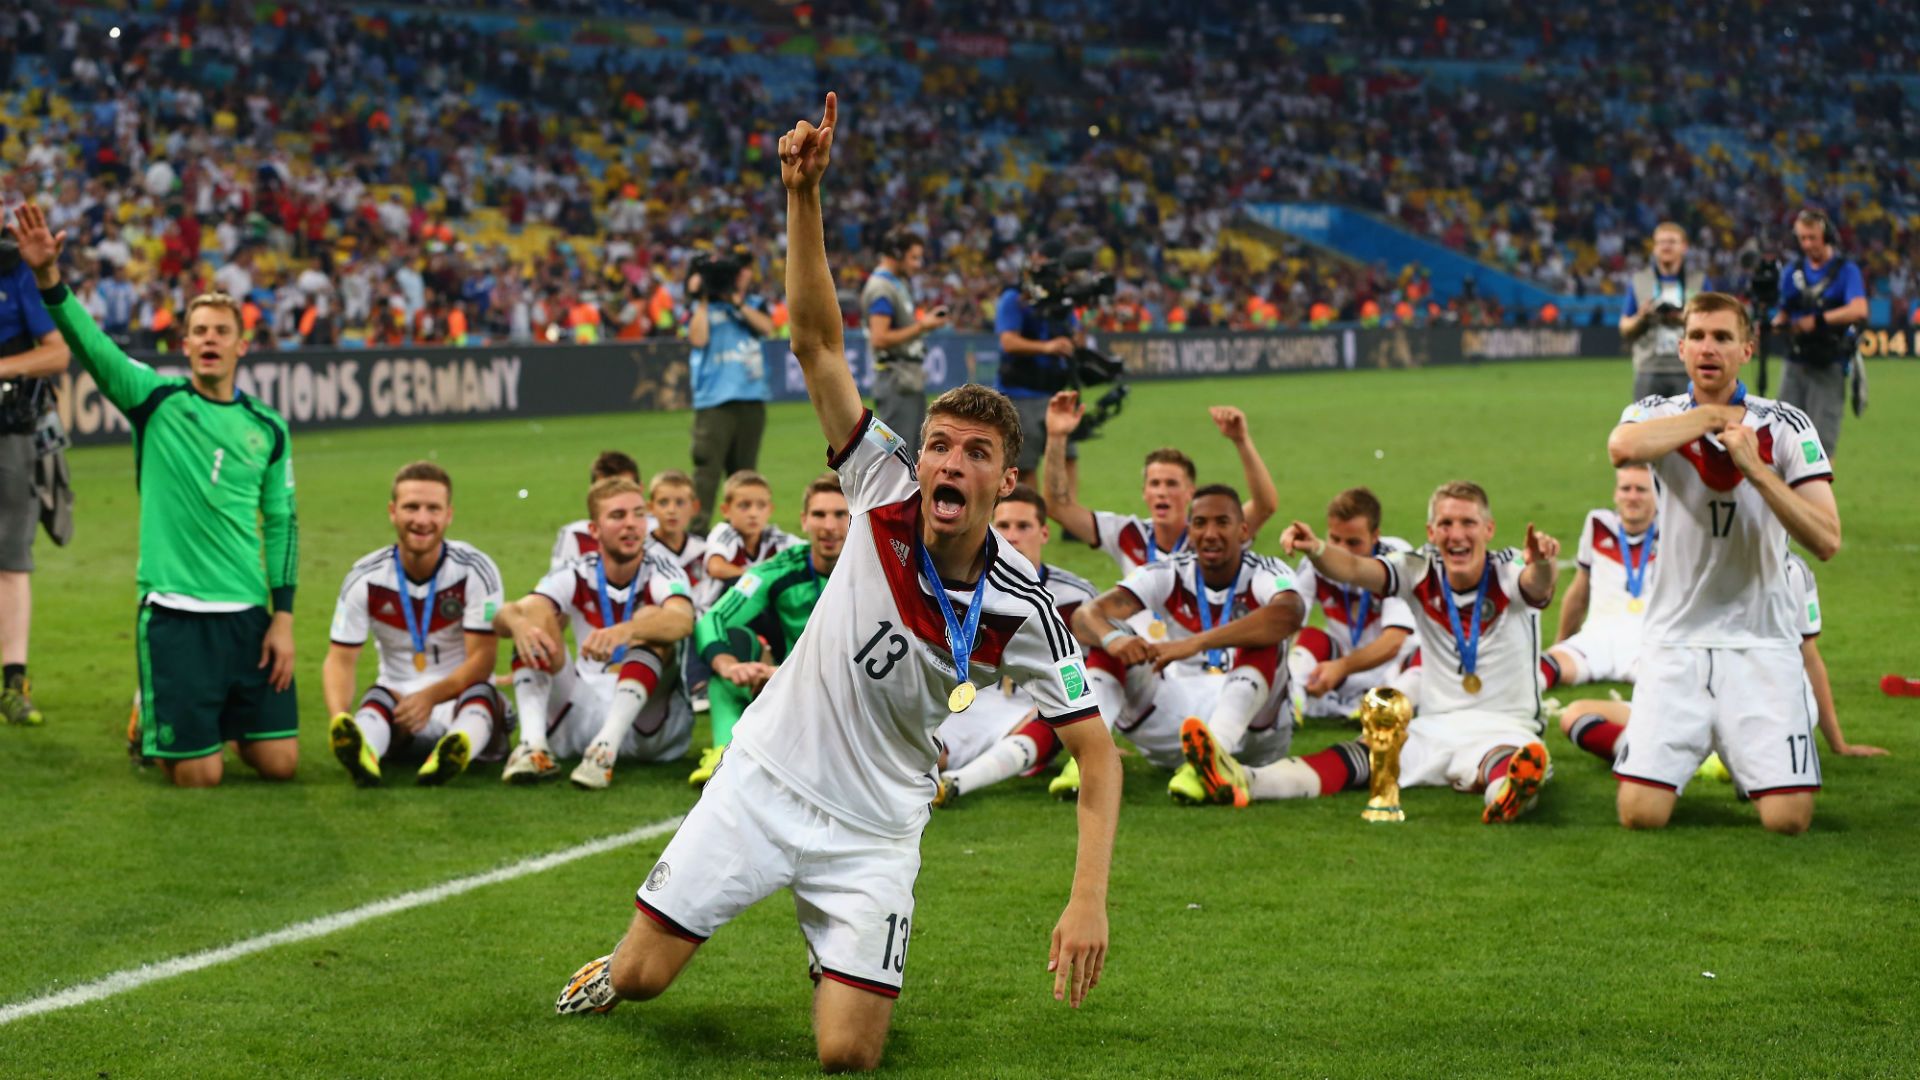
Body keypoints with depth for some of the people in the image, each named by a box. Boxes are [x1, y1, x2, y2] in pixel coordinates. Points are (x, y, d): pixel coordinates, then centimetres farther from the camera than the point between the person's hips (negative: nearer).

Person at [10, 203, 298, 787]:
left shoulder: (267, 427, 8)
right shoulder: (156, 399, -1)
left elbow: (281, 524, 11)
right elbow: (88, 343, -15)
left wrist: (284, 617, 4)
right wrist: (48, 277, -31)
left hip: (249, 616, 3)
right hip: (173, 613, -3)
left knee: (280, 763, 1)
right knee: (198, 775, -4)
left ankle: (221, 718, 34)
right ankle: (151, 717, 29)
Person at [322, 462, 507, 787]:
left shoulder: (476, 570, -7)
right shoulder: (365, 578, -3)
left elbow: (482, 658, -12)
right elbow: (340, 659, -7)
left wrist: (431, 696, -30)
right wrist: (339, 719, -28)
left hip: (461, 697, -1)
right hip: (398, 700, 1)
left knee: (479, 693, -35)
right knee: (377, 698, -33)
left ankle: (450, 757, -69)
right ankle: (362, 755, -68)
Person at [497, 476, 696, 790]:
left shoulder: (662, 575, -7)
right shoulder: (577, 577, 1)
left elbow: (683, 620, -32)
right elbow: (502, 618, -14)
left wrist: (626, 631, -53)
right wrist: (517, 623, -41)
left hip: (646, 717, -3)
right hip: (583, 712, 3)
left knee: (650, 620, -25)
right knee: (535, 614, -12)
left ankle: (606, 748, -41)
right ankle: (533, 744, -30)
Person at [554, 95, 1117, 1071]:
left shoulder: (1022, 610, -15)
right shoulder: (883, 496, -13)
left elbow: (1097, 754, -10)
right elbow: (815, 342, -16)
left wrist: (1089, 899, -22)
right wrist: (803, 194, -27)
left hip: (873, 829, -1)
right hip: (766, 778, 1)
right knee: (640, 978, -1)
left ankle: (851, 960, 28)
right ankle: (616, 964, 39)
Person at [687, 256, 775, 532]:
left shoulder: (753, 305, 17)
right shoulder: (703, 308, 6)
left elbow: (766, 328, -3)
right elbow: (698, 339, -10)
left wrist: (737, 302, -9)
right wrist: (702, 301, -9)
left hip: (752, 399, 4)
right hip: (715, 401, -4)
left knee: (745, 468, 10)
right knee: (708, 466, -13)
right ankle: (696, 528, -15)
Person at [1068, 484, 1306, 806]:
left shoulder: (1264, 574, -7)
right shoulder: (1167, 576, 1)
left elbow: (1290, 614, -34)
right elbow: (1086, 615, -13)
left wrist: (1196, 643, -44)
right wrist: (1113, 638, -39)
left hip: (1249, 727, -3)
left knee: (1263, 638, -28)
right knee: (1113, 635, -12)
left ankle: (1210, 757, -52)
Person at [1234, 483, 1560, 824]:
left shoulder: (1510, 571, -5)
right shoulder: (1421, 572, 3)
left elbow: (1537, 584, -29)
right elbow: (1354, 569, -14)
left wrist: (1542, 564, -55)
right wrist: (1315, 550, -37)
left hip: (1506, 731, -3)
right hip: (1434, 726, 3)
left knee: (1520, 764, -39)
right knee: (1353, 759, -22)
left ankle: (1507, 795, -74)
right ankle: (1244, 781, -43)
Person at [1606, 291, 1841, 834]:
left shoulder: (1786, 427, 1)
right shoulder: (1657, 415, 2)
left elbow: (1826, 542, -9)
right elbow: (1623, 447, -25)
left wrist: (1756, 469, -18)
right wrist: (1716, 413, -13)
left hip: (1761, 643, 0)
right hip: (1675, 642, 0)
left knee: (1788, 820, -11)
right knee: (1640, 814, -12)